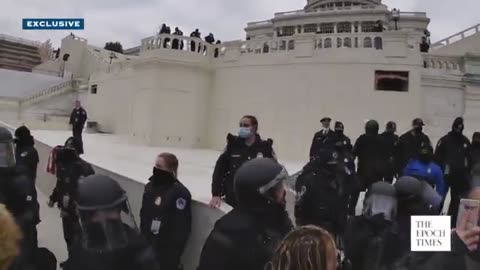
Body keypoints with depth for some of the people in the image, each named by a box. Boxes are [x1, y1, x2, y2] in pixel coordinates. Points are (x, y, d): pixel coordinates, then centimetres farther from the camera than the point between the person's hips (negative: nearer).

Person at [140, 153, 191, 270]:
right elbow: (144, 214, 12)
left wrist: (175, 250, -20)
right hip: (148, 242, 8)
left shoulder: (179, 192, -22)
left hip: (167, 247, -8)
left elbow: (181, 226, -21)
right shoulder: (150, 186, 2)